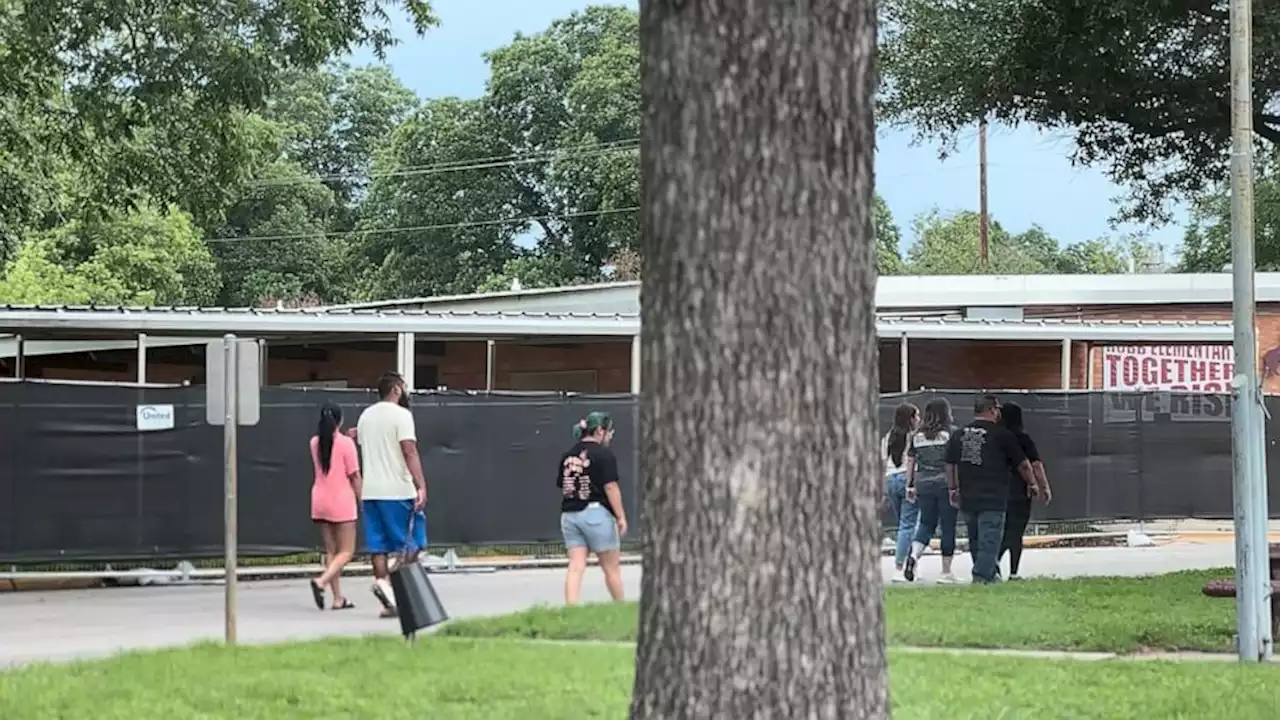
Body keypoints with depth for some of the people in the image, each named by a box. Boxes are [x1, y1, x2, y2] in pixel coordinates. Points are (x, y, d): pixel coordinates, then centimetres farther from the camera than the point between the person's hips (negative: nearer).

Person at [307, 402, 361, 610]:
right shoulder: (346, 443, -10)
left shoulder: (315, 443, 5)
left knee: (331, 551, 10)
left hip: (320, 502, 6)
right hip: (341, 502, -6)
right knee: (346, 552, 0)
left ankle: (338, 598, 8)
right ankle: (321, 582, -22)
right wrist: (361, 500, 1)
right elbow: (354, 476, -9)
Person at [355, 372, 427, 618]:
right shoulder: (401, 415, -9)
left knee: (379, 545, 5)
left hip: (370, 490, 7)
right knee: (413, 541, 1)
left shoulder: (365, 415, 14)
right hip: (397, 490, -7)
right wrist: (421, 486, -21)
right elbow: (409, 452, -18)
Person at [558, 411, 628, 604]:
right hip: (596, 513, -6)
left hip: (569, 515, 6)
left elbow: (563, 487, 15)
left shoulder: (567, 456, 12)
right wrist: (621, 517, -10)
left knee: (576, 567, 1)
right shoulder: (603, 454, -8)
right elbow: (610, 487, -12)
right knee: (612, 567, 8)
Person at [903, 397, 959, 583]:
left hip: (923, 484, 4)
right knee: (948, 528, 5)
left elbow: (910, 461, 9)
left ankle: (914, 554, -15)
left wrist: (909, 485, 15)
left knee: (926, 524, 13)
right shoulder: (951, 433, -5)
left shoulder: (917, 435, 7)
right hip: (946, 484, -4)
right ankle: (946, 572, 7)